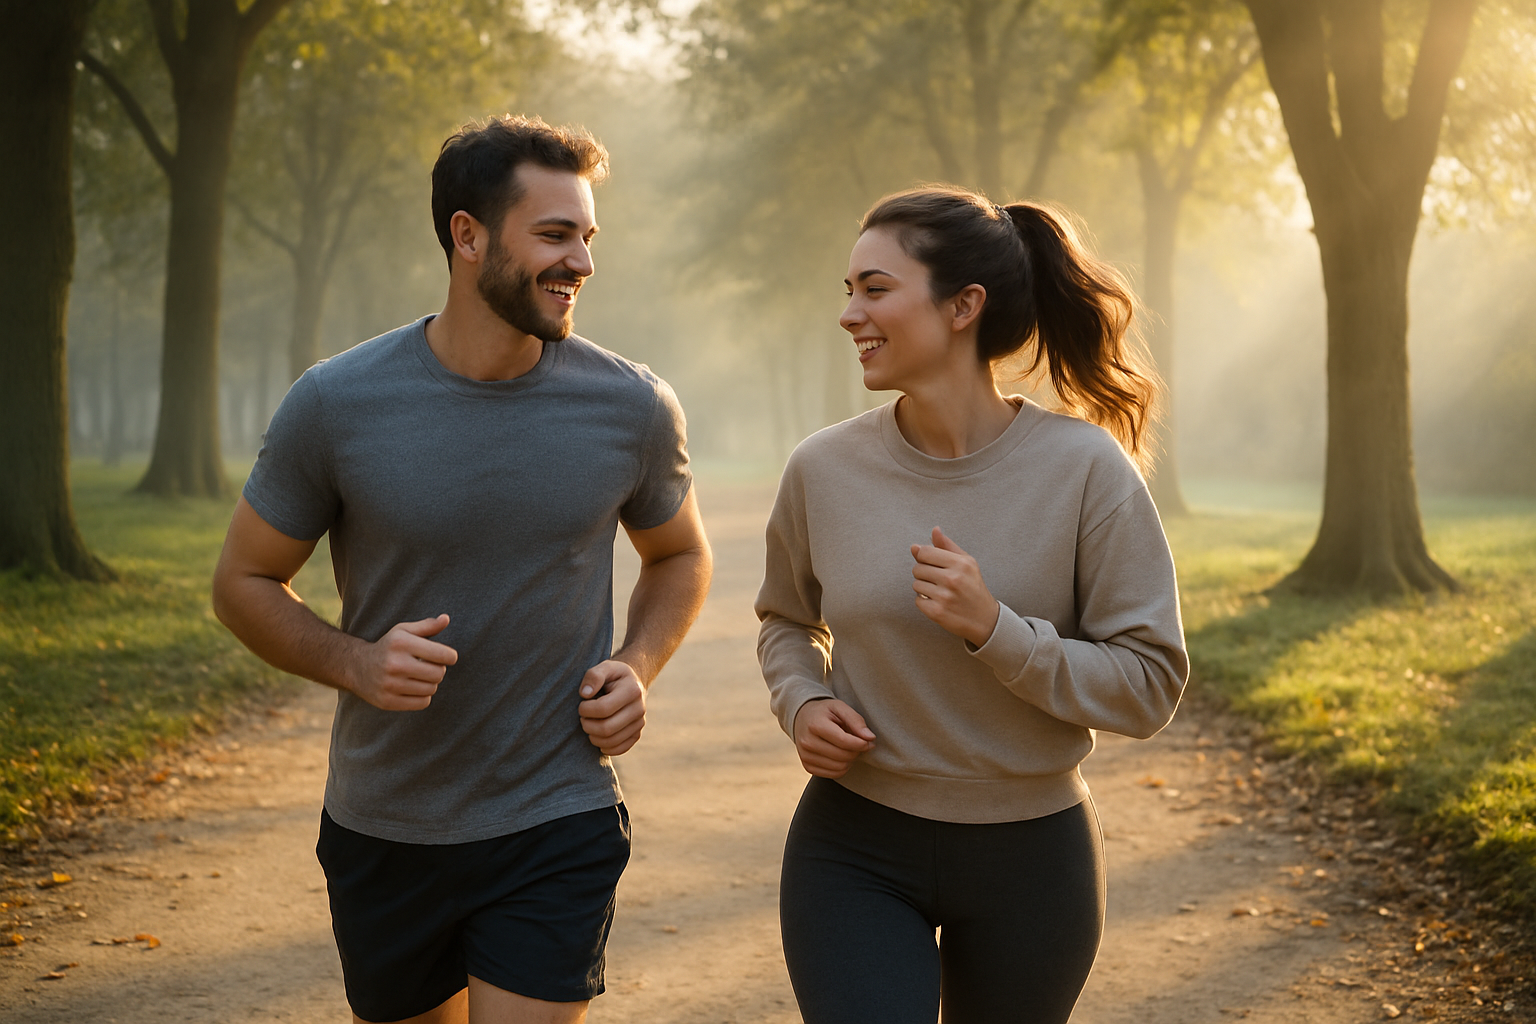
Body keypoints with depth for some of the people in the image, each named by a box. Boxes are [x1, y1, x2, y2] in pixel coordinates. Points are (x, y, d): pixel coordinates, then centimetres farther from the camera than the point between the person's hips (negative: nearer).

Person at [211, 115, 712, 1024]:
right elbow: (246, 582, 1)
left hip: (558, 830, -1)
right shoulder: (336, 405, -10)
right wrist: (354, 663, -18)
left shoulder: (634, 409, -6)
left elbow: (680, 555, 13)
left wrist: (638, 667, -6)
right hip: (382, 835, 1)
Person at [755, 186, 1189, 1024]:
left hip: (1029, 858, 0)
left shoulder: (1085, 469, -14)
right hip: (853, 850, 1)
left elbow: (1149, 685, -12)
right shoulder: (824, 469, -6)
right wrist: (801, 703, -7)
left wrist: (994, 630, -25)